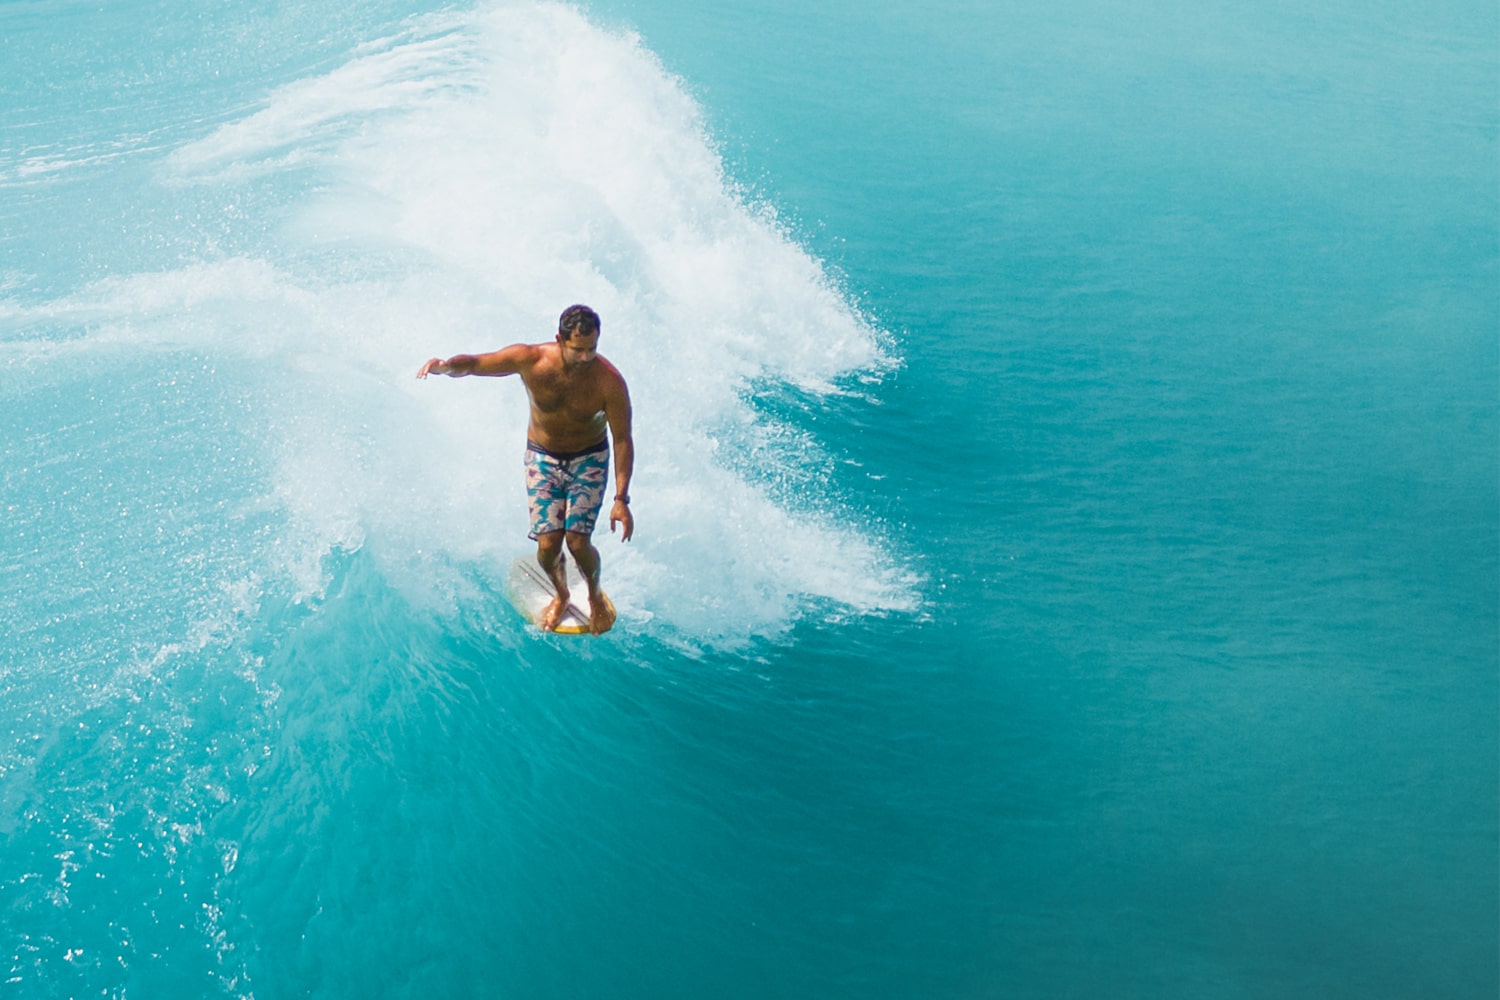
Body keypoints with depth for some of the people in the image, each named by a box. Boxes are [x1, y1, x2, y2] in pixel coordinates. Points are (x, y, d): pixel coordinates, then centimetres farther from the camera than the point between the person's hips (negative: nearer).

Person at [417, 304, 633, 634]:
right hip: (542, 458, 1)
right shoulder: (529, 360, -24)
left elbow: (623, 440, -17)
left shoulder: (609, 381, -26)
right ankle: (560, 595, 28)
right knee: (548, 543, -8)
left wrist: (621, 499, -21)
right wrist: (447, 366, -40)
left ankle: (595, 596, 23)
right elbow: (474, 363, -15)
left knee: (577, 541, -12)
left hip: (589, 460, -1)